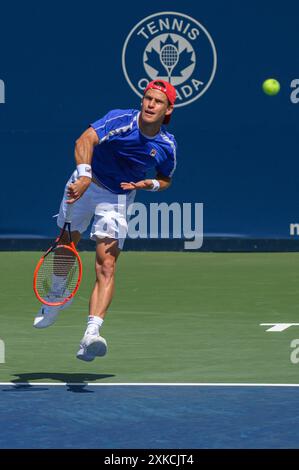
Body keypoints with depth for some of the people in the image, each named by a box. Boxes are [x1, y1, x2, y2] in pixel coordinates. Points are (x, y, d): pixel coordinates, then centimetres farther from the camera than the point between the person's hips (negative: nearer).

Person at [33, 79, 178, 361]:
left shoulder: (167, 146, -14)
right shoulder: (120, 120, -25)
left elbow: (165, 180, 6)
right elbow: (85, 141, -40)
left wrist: (149, 184, -18)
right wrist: (84, 176, -58)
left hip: (118, 198, 0)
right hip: (86, 185, 0)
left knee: (106, 265, -16)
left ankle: (91, 336, -29)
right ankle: (58, 297, 49)